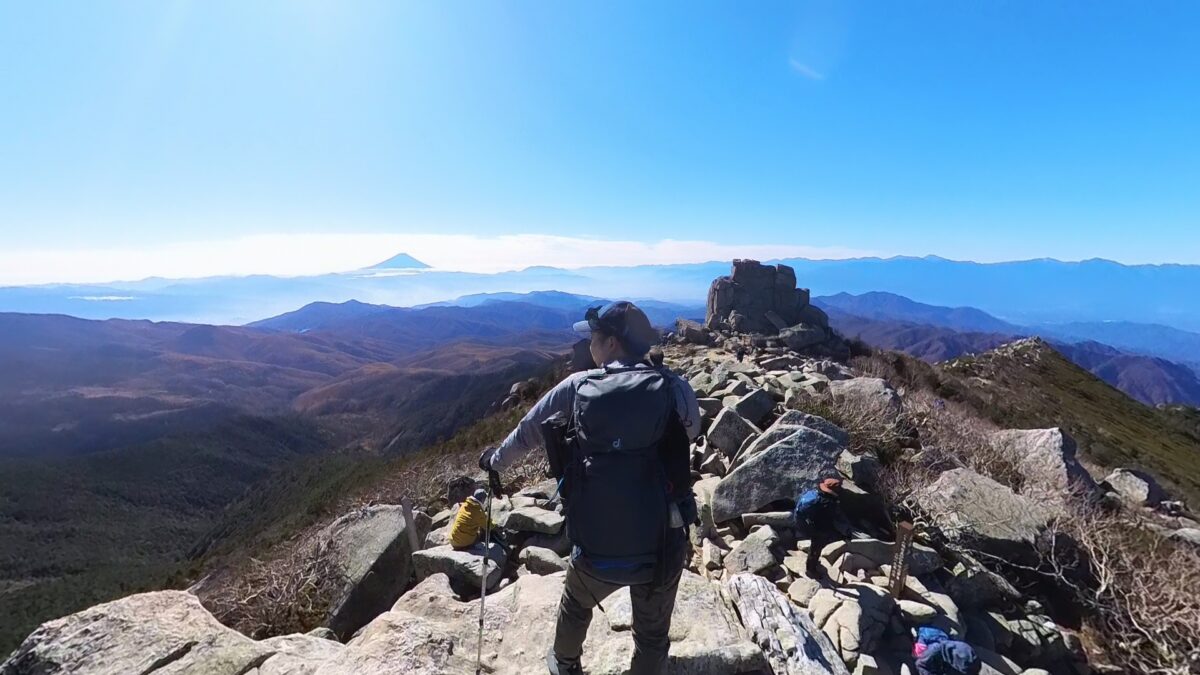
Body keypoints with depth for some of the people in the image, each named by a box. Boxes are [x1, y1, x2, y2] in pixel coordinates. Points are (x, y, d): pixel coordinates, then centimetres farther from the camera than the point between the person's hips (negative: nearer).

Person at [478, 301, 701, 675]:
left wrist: (496, 460, 27)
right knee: (652, 635, 25)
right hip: (661, 548, -1)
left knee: (575, 604, 33)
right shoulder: (675, 389, -9)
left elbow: (526, 434, 7)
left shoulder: (577, 388, -9)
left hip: (597, 550, 1)